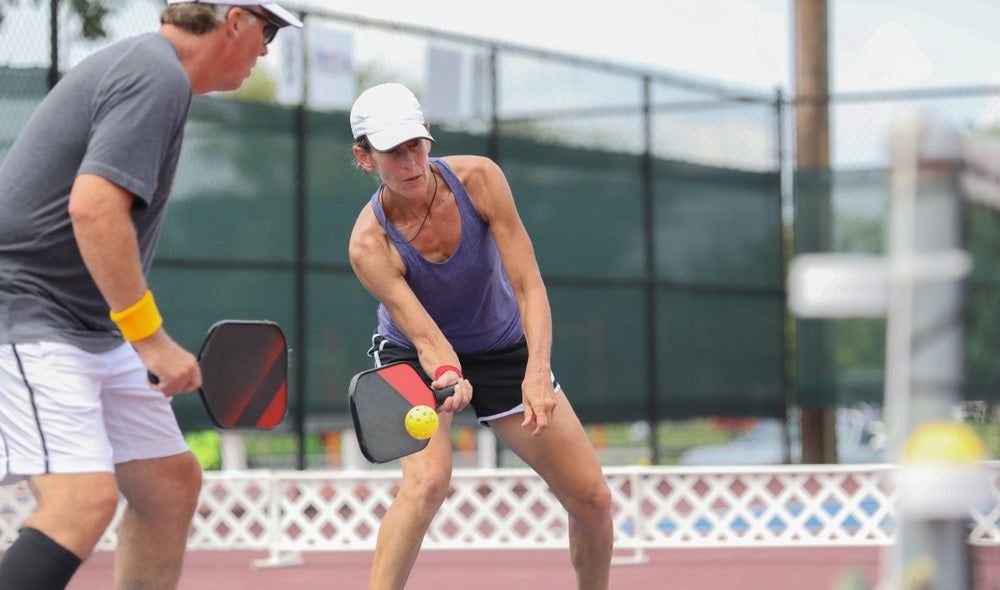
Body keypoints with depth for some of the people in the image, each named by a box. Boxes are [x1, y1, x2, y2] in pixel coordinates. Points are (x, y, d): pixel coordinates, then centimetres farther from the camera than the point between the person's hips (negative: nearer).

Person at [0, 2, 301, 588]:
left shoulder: (143, 64, 16)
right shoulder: (158, 77, -15)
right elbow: (92, 208, -27)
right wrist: (151, 337, -23)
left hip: (96, 331, 11)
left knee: (172, 484, 12)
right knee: (85, 499, -23)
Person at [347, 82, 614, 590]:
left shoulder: (478, 178, -24)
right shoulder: (369, 245, -29)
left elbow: (529, 286, -25)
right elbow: (425, 335, -34)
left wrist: (537, 371, -39)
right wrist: (448, 376, -56)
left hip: (505, 349, 3)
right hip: (415, 359, -3)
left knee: (593, 499, 0)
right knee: (427, 480, -33)